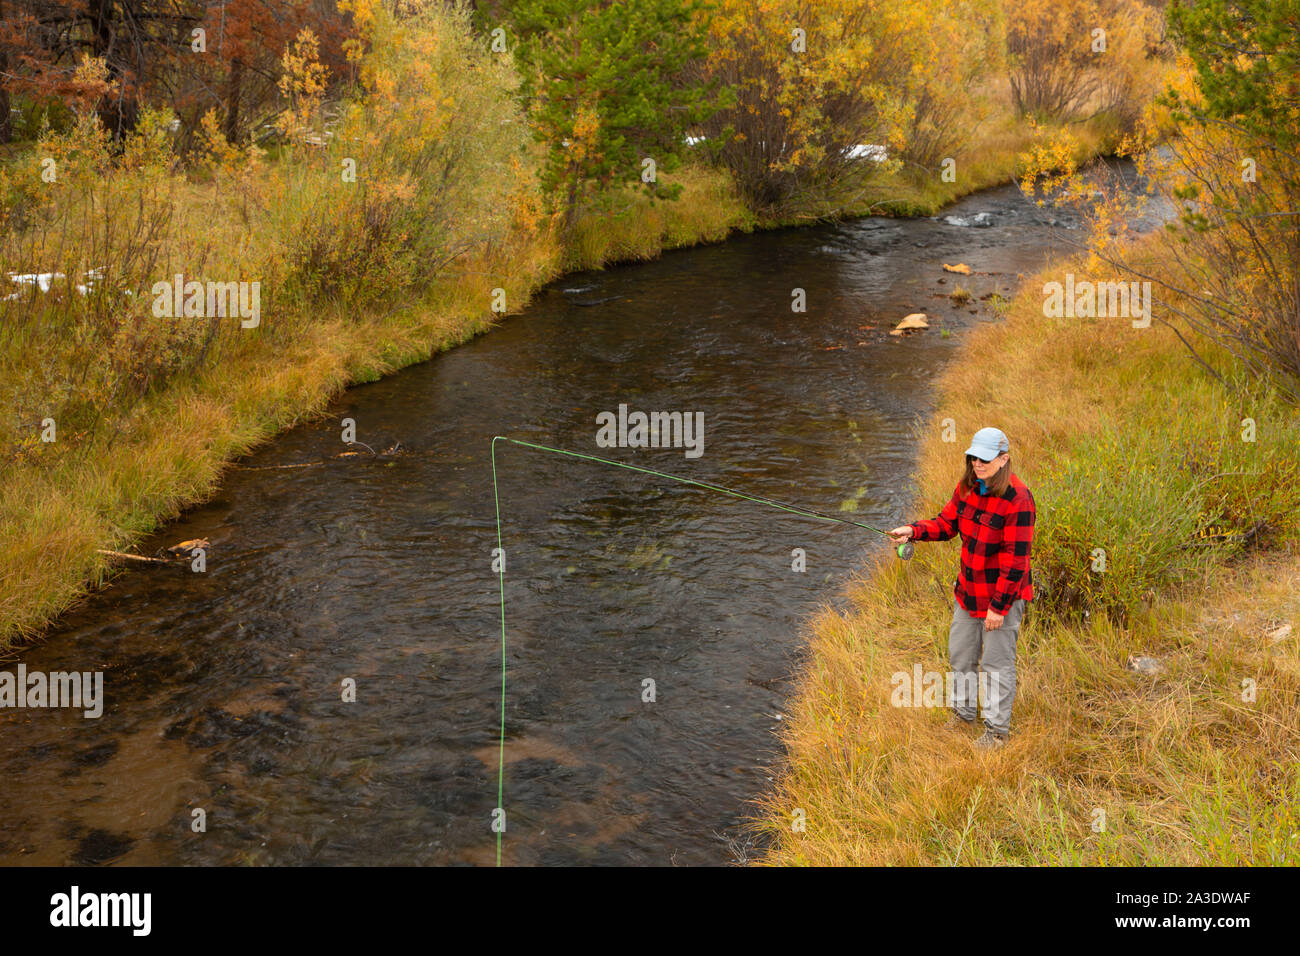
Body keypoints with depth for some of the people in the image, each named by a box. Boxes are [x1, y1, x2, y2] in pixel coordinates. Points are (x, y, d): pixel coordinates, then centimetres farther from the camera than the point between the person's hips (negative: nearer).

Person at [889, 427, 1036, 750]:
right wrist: (913, 530, -11)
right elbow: (947, 523, 8)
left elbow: (1016, 559, -23)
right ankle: (963, 712, 40)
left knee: (996, 661, 3)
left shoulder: (1017, 500, -25)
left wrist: (999, 605, -21)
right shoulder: (968, 486, -2)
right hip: (969, 588, 8)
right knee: (960, 652, 19)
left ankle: (997, 729, 19)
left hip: (1004, 591, -8)